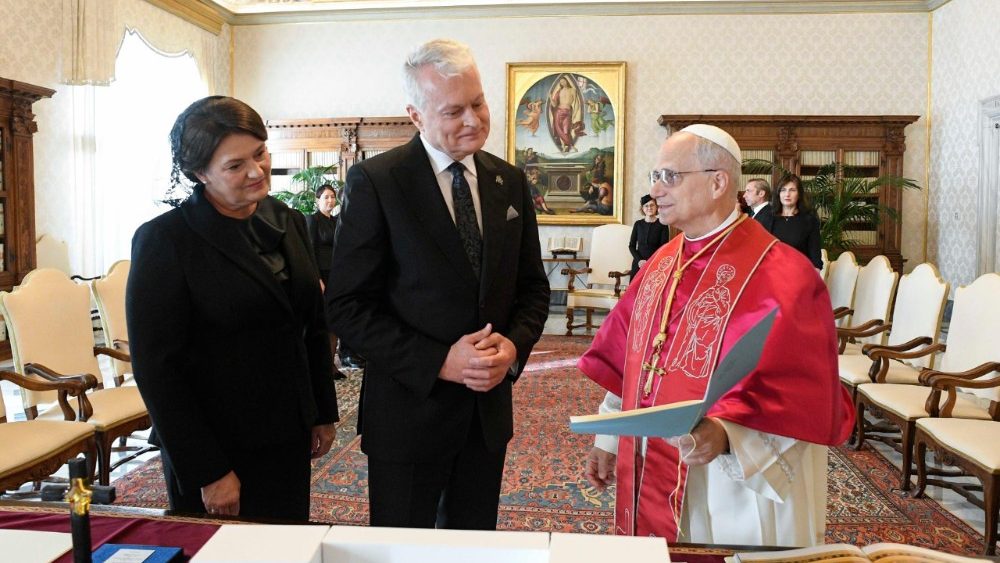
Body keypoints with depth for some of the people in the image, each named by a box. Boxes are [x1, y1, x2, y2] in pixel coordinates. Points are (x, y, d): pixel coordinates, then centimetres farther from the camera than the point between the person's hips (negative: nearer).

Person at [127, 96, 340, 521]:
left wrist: (324, 413, 11)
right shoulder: (164, 239, -14)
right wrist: (206, 472, -14)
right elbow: (156, 366, -14)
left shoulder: (288, 222, 4)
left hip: (289, 438, 5)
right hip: (218, 451, -5)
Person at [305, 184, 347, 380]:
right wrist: (317, 279, -17)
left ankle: (330, 363, 13)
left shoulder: (336, 221, 15)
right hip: (320, 275, -6)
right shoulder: (312, 219, -4)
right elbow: (310, 251, -10)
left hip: (336, 276, 6)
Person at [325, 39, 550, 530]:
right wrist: (438, 362, -21)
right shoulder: (375, 181, -12)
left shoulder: (509, 182, 4)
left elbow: (532, 287, 9)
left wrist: (514, 344, -10)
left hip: (490, 406, 5)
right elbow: (347, 306, -13)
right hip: (410, 409, -4)